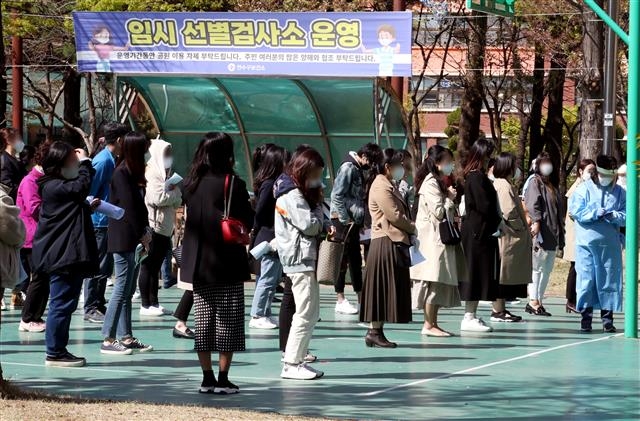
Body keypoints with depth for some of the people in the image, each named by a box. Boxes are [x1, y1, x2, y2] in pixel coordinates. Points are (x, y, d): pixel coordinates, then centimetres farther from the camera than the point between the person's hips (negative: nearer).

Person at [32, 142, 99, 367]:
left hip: (68, 255, 11)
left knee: (65, 304, 13)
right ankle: (55, 353, -4)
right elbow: (81, 186, -25)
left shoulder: (60, 186, 20)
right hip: (62, 256, -11)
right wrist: (85, 163, -13)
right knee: (62, 304, -8)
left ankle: (58, 350, 18)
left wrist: (89, 207, 13)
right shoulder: (54, 186, -13)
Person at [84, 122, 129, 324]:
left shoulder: (111, 161, 12)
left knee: (105, 267, 14)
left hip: (107, 222, 9)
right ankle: (91, 309, 0)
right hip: (99, 222, -9)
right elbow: (89, 194, -18)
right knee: (98, 267, -4)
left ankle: (99, 305, 22)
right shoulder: (103, 161, -16)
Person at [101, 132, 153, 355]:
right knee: (122, 288, -9)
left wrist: (145, 232, 6)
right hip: (123, 238, -9)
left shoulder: (133, 173, 16)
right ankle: (108, 340, -8)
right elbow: (128, 206, -16)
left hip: (134, 239, 9)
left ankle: (126, 337, 14)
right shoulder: (122, 173, -12)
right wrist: (142, 234, -12)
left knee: (128, 290, 10)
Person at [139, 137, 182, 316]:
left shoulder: (165, 174, 17)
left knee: (155, 267, 12)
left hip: (164, 227, 9)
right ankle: (146, 305, -3)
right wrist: (174, 193, -5)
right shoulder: (151, 174, -9)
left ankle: (154, 302, 17)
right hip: (152, 226, -9)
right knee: (148, 266, -5)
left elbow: (177, 201, 17)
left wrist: (174, 192, -4)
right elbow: (158, 198, -20)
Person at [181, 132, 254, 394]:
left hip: (198, 265, 5)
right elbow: (248, 222, -7)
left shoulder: (192, 184, 3)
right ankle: (223, 379, -1)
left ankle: (207, 377, 11)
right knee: (228, 321, 1)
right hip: (227, 264, -5)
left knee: (203, 320, 10)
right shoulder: (233, 184, -12)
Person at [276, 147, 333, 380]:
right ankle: (291, 363, -9)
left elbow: (315, 222, 18)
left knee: (311, 312, 13)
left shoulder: (301, 192, 18)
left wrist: (326, 226, -4)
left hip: (306, 259, 11)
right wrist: (325, 225, 0)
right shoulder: (293, 195, -14)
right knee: (306, 312, -11)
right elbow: (308, 225, -20)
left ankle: (297, 360, 16)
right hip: (300, 258, -11)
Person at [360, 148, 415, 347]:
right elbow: (395, 216, -18)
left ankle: (376, 331, 11)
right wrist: (413, 228, -5)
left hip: (395, 243, 10)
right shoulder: (381, 187, -13)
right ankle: (374, 331, -3)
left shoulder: (389, 186, 19)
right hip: (386, 243, -10)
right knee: (382, 288, -6)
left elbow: (401, 214, 18)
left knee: (390, 290, 9)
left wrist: (410, 228, 2)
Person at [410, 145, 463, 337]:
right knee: (434, 281, -9)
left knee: (441, 282, 9)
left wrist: (450, 198, 8)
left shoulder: (439, 182, 20)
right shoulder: (430, 183, -12)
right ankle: (429, 324, -7)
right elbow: (439, 212, -18)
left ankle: (433, 323, 11)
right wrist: (450, 198, -4)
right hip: (432, 238, -10)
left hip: (441, 238, 10)